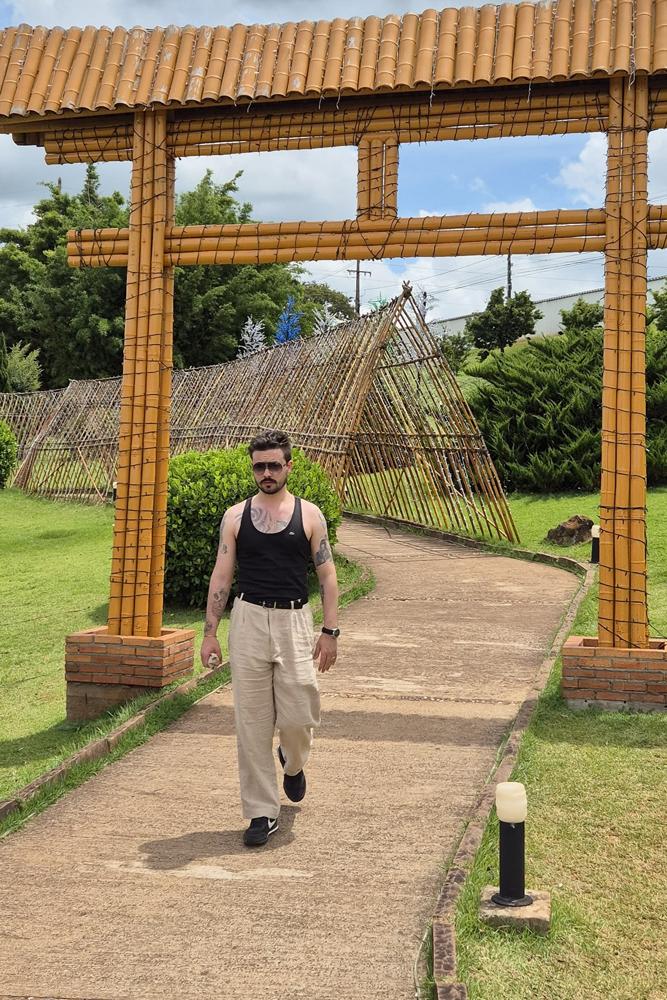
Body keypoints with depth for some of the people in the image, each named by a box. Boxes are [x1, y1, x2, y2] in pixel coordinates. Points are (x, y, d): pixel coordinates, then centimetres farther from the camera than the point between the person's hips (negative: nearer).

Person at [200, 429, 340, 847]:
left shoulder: (309, 514, 3)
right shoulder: (236, 516, 6)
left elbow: (327, 575, 3)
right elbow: (221, 575, 7)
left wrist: (330, 631, -3)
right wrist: (210, 631, 1)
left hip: (294, 621, -1)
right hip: (248, 620, 1)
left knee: (298, 715, -3)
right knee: (252, 721, 2)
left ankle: (292, 762, 34)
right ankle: (263, 812, 12)